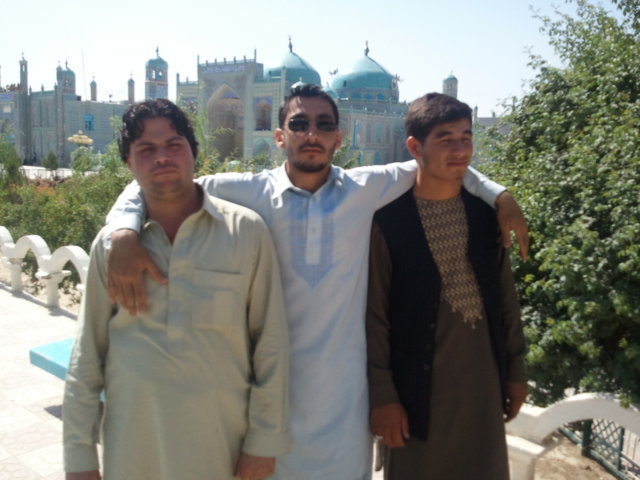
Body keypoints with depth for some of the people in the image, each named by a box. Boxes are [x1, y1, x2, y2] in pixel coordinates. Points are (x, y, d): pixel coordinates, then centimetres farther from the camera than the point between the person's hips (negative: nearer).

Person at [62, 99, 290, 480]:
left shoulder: (247, 230, -7)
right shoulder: (109, 243, 0)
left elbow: (271, 344, -4)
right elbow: (88, 353, 4)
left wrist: (264, 440, -3)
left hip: (222, 443, -2)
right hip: (130, 449, 2)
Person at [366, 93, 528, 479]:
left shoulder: (485, 214, 3)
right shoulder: (388, 220, -12)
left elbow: (505, 298, 9)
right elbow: (374, 313, -10)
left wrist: (516, 370, 10)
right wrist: (382, 395, -10)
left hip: (483, 385, 5)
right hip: (417, 387, -4)